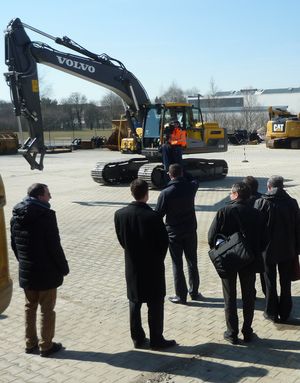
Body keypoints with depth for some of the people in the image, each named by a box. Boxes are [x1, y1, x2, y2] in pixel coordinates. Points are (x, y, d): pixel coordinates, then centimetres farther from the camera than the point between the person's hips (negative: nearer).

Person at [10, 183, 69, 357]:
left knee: (30, 307, 18)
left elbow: (14, 244, 11)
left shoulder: (17, 215, 3)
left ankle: (30, 343, 27)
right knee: (47, 309, 6)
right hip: (46, 271, -7)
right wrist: (63, 266, -9)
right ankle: (46, 345, 14)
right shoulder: (46, 215, -20)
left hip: (26, 271, 7)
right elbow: (54, 245, -19)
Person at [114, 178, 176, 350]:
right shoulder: (153, 216, -20)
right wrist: (159, 259, 6)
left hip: (132, 266, 4)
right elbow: (164, 241, -12)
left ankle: (137, 338, 24)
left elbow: (121, 239, 2)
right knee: (155, 304, 8)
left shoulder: (120, 214, -7)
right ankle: (156, 339, 16)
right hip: (153, 267, -4)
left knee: (135, 302, 16)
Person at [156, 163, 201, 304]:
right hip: (190, 230, 4)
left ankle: (181, 295, 11)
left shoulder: (166, 193, -18)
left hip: (173, 233, -3)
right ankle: (194, 292, 25)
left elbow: (158, 214, -12)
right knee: (192, 261, 16)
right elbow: (196, 181, 19)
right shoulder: (191, 187, -7)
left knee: (177, 264, 6)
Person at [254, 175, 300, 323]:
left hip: (268, 250, -2)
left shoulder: (261, 203, -10)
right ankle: (285, 313, 19)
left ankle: (272, 312, 17)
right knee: (285, 282, 12)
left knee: (270, 283, 10)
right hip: (287, 250, 2)